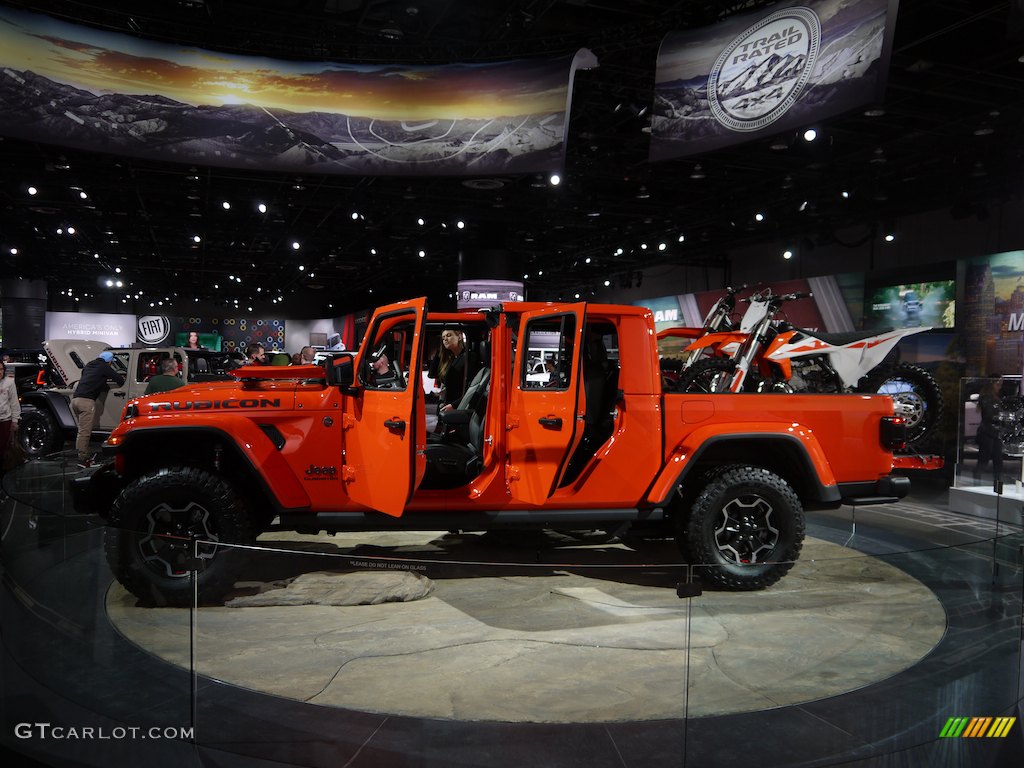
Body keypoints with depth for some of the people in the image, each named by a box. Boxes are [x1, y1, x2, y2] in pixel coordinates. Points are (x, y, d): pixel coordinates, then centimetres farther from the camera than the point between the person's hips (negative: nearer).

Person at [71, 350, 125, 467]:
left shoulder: (89, 365, 23)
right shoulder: (104, 367, 2)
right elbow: (120, 380, 1)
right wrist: (121, 381, 24)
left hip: (75, 399, 8)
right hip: (86, 401, -8)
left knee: (82, 430, 15)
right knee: (85, 432, -7)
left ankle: (84, 455, 18)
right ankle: (82, 459, -8)